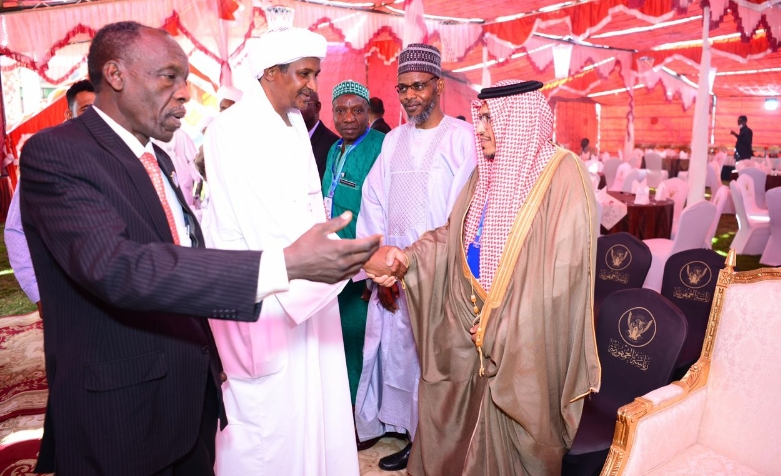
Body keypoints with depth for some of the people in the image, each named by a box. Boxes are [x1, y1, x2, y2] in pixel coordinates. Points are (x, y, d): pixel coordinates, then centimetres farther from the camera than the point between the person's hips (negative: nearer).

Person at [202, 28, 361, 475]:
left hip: (305, 289, 8)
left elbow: (308, 210, 10)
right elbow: (271, 226, -23)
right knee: (267, 414, 5)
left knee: (313, 408, 16)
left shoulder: (296, 125, 11)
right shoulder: (234, 129, -15)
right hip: (259, 299, -7)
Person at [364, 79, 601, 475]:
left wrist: (501, 330, -15)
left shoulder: (562, 176, -14)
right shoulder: (486, 174, 8)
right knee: (453, 433, 18)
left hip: (527, 343, -6)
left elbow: (561, 273, -18)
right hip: (471, 334, 6)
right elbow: (452, 237, 7)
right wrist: (406, 257, -10)